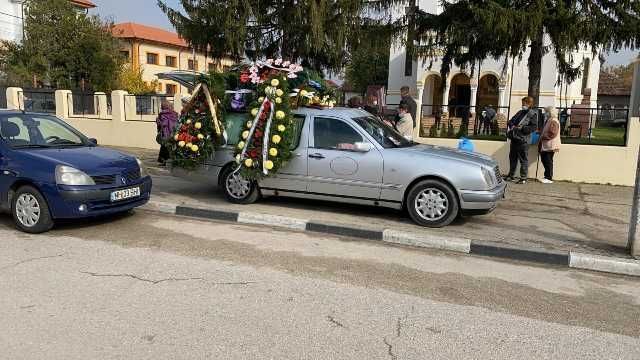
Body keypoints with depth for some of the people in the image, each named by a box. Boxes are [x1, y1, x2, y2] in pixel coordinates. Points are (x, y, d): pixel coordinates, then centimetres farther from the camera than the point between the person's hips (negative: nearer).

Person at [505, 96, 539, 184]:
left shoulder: (533, 114, -4)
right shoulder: (520, 112, 16)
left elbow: (534, 127, -13)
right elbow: (511, 121, 22)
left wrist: (522, 128, -19)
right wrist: (511, 126, 1)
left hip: (523, 140, -7)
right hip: (514, 138, 7)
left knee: (523, 159, -3)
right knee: (512, 158, 14)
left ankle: (523, 178, 1)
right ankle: (511, 175, 25)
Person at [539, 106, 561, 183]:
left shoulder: (553, 121, -14)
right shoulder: (549, 120, 18)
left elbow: (552, 133, -22)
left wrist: (543, 136, -17)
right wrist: (541, 135, 14)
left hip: (550, 146, -10)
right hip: (546, 146, 10)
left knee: (548, 161, -6)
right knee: (544, 160, 12)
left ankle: (549, 178, -1)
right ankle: (547, 176, 19)